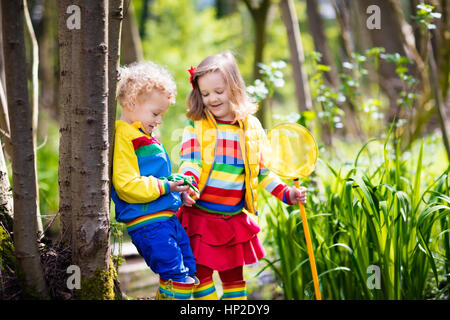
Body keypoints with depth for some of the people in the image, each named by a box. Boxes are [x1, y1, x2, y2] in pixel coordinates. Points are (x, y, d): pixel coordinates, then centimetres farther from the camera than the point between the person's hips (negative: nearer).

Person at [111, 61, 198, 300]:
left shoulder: (145, 136, 19)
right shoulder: (123, 138, -14)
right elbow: (126, 186, -22)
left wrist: (176, 188, 13)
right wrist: (164, 186, -19)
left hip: (167, 218, 10)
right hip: (147, 223, -10)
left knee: (188, 271, 15)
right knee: (178, 277, -15)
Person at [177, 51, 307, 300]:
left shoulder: (252, 128, 5)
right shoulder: (196, 127, -2)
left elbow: (262, 171, 12)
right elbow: (189, 163, -12)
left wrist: (287, 194, 2)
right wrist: (186, 187, -31)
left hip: (234, 220, 3)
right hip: (200, 217, -2)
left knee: (234, 277, 12)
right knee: (201, 275, -4)